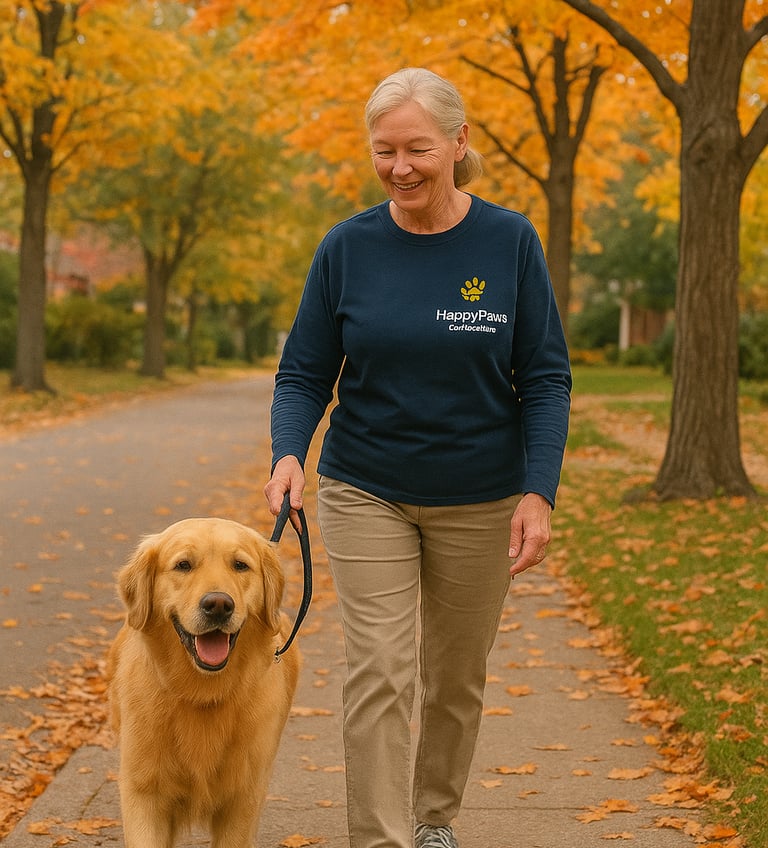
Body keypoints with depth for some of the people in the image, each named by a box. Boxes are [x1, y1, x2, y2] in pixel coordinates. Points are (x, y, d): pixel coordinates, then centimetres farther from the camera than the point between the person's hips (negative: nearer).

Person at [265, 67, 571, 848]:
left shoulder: (509, 242, -8)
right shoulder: (348, 248, -6)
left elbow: (545, 378, -5)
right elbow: (305, 372, -1)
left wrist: (538, 490, -15)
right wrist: (288, 453, -20)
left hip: (480, 502, 1)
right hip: (366, 494, 0)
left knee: (456, 677, 14)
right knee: (378, 676, -9)